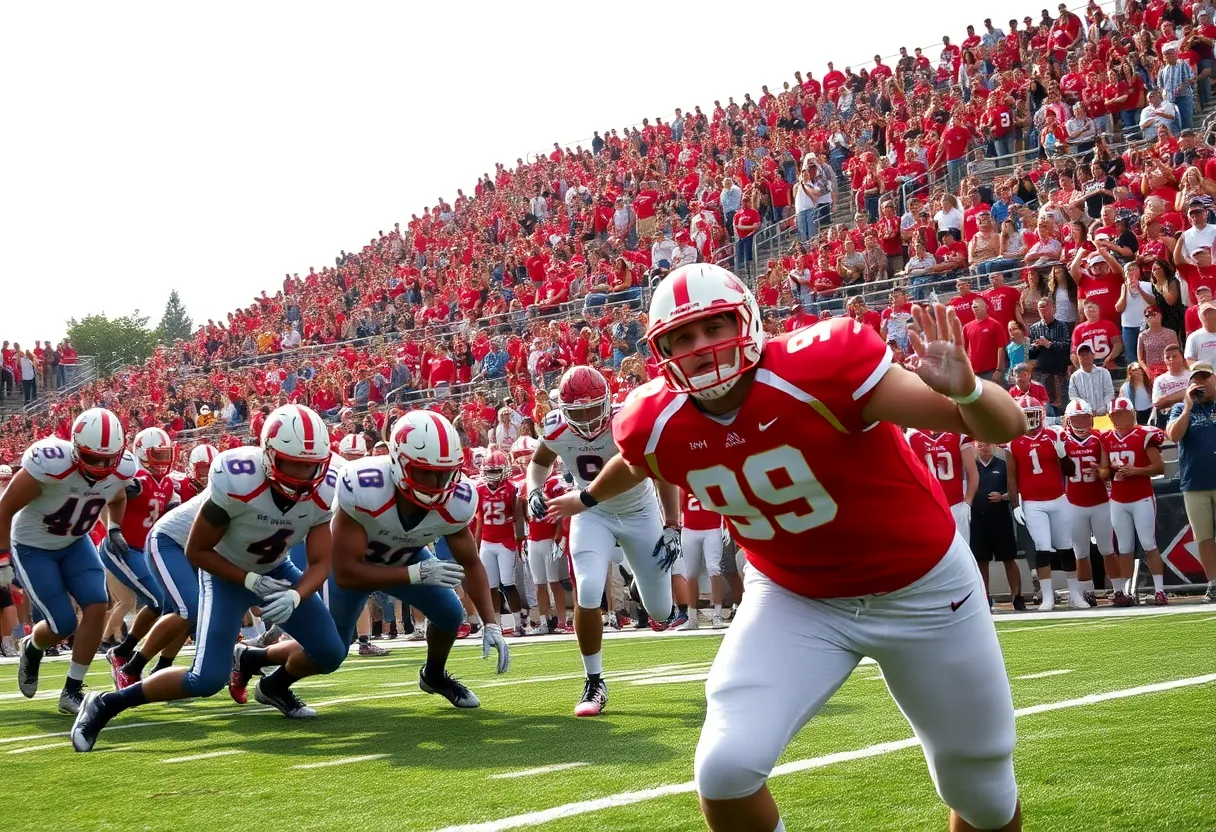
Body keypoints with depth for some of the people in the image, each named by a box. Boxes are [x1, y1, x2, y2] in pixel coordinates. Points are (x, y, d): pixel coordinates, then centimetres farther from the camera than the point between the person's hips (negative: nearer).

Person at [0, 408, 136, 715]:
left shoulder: (123, 468, -17)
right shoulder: (49, 463, -36)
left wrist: (115, 529, -1)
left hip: (75, 543, 5)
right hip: (32, 547, -5)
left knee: (97, 606, -14)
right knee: (63, 625, -9)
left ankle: (72, 692, -1)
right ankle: (31, 649, 28)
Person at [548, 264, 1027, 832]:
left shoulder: (819, 366, -30)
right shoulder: (660, 426, -15)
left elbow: (1004, 428, -30)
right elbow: (635, 464, 14)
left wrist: (965, 390, -52)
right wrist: (591, 496, 34)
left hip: (919, 586, -2)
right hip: (792, 595, 3)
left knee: (981, 783, 13)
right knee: (725, 767, -16)